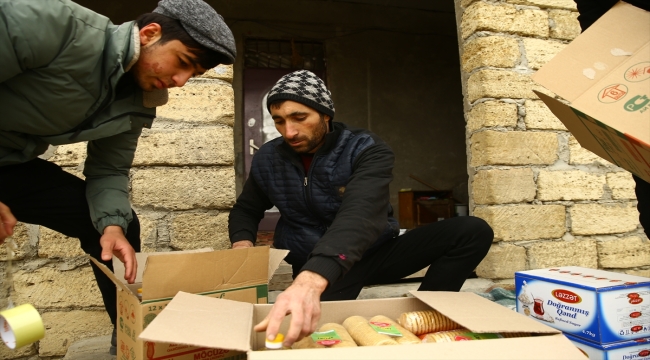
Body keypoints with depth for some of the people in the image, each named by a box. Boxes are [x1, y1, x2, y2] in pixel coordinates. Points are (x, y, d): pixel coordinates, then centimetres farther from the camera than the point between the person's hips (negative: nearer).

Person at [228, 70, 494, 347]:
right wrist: (242, 246, -11)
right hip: (311, 269, 1)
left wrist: (312, 281, -54)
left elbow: (360, 217, -36)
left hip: (376, 252, 0)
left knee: (472, 231, -16)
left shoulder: (367, 150, -18)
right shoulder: (267, 159, -3)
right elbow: (246, 209, 14)